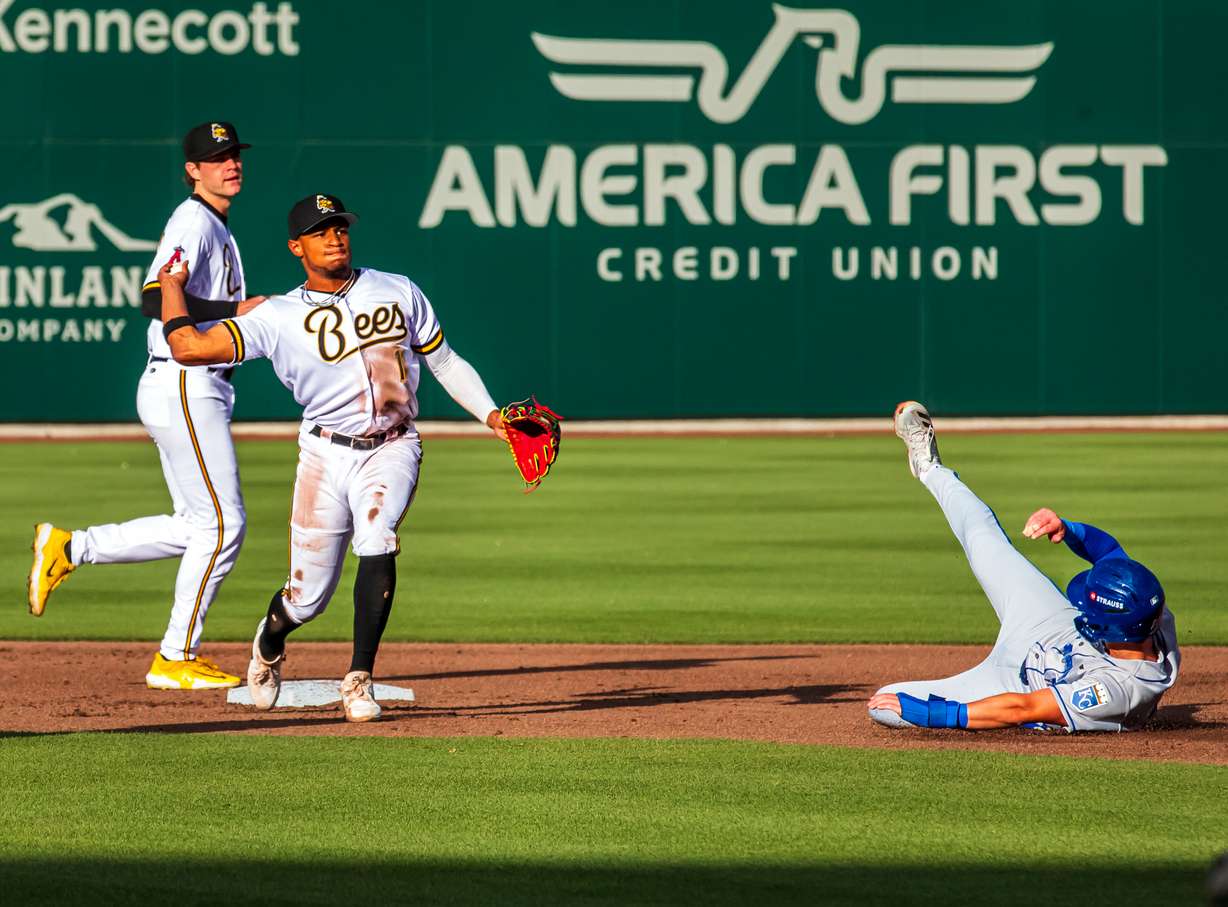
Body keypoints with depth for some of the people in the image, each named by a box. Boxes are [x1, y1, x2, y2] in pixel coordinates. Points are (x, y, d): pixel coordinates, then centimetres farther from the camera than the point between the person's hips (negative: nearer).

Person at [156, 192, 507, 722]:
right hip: (325, 454, 0)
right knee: (307, 597, 3)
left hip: (391, 450, 0)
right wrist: (171, 285, 2)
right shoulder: (280, 316, -2)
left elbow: (444, 361, 13)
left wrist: (490, 414, 0)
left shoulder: (398, 292, 6)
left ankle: (359, 680, -18)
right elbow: (188, 347, -9)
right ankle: (269, 646, 41)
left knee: (377, 543, -29)